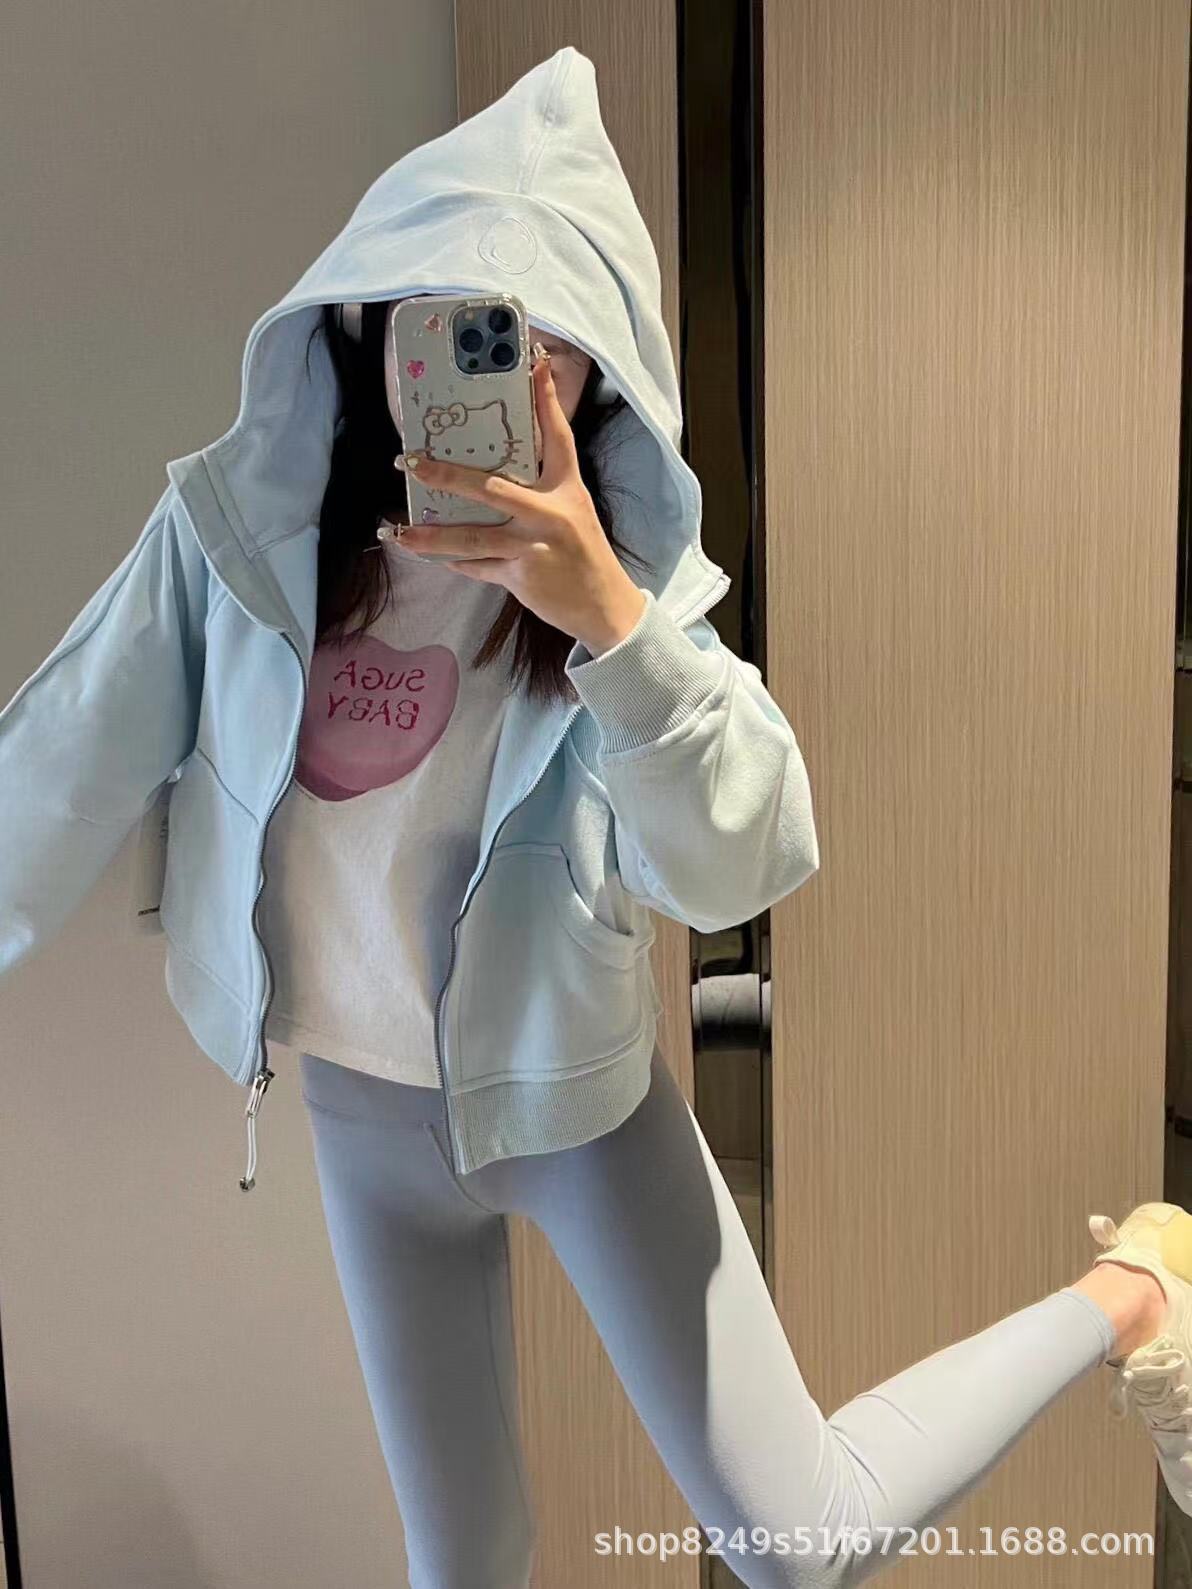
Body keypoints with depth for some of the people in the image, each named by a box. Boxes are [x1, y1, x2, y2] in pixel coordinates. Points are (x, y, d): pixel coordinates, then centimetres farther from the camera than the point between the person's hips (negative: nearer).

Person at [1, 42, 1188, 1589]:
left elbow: (746, 863, -29)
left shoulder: (629, 575, -18)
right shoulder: (228, 528, -14)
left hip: (577, 1092, -2)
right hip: (364, 1111, 3)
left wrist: (608, 616, -43)